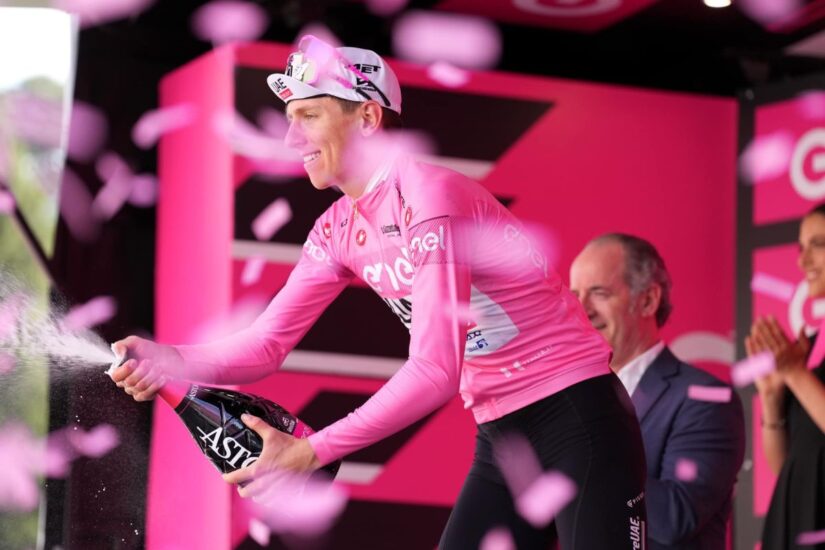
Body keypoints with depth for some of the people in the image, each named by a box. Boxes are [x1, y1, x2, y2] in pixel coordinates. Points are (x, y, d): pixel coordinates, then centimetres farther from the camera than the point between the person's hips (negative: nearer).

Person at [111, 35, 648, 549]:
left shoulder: (429, 195, -20)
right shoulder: (339, 230, 4)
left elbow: (435, 371, -27)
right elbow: (267, 344, 1)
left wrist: (313, 451, -30)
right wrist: (175, 361, -19)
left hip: (575, 418, -8)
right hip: (501, 435, 8)